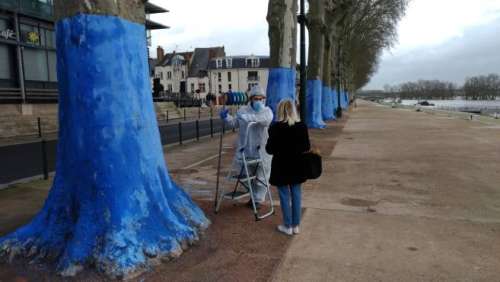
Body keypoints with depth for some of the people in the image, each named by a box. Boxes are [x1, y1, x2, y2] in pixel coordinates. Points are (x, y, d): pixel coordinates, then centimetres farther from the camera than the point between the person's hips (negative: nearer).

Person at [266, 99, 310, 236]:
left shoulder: (276, 127, -15)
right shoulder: (302, 126, -4)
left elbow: (270, 149, -12)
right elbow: (307, 147, 1)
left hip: (281, 167, -3)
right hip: (297, 167, 4)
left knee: (284, 196, 8)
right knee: (296, 195, 13)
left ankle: (288, 226, 18)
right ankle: (296, 225, 23)